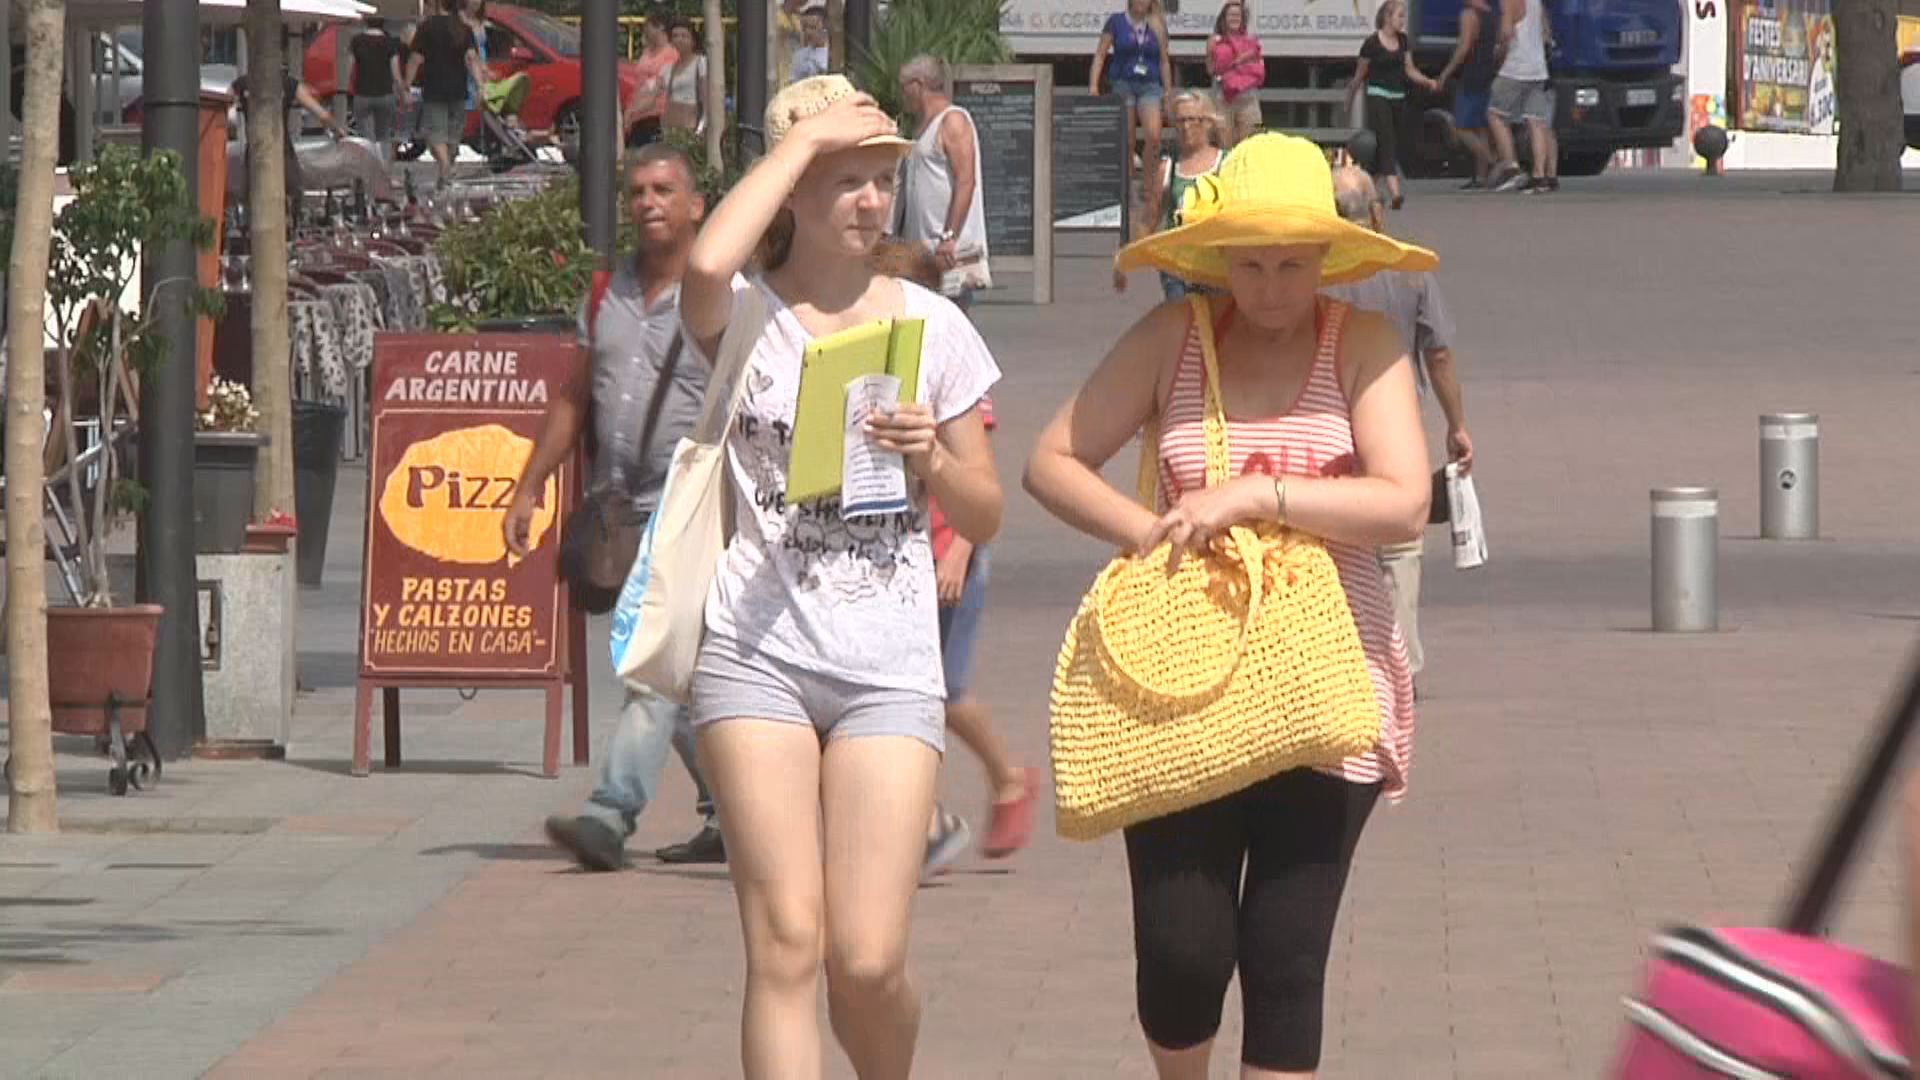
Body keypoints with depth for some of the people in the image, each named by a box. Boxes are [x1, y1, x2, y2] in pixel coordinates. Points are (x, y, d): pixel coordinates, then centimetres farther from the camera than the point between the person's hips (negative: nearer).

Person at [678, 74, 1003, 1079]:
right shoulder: (746, 315, 0)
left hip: (889, 666, 2)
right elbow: (707, 263, -27)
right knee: (786, 945, -10)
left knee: (869, 961, -5)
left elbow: (985, 516, 14)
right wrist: (804, 138, -14)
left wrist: (932, 460, -9)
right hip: (759, 652, -2)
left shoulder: (930, 325, 9)